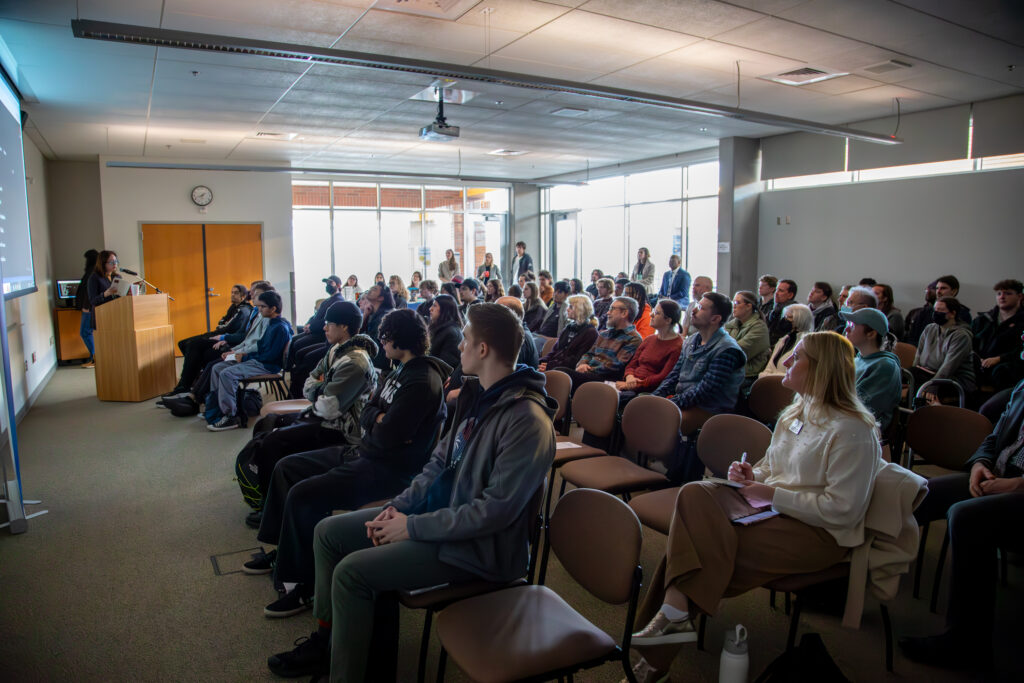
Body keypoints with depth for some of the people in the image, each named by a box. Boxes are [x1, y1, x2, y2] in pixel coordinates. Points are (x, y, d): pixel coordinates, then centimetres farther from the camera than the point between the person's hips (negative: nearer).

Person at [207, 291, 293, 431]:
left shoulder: (280, 328, -16)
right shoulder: (272, 323, 16)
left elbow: (270, 355, -20)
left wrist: (246, 358, -12)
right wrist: (246, 355, 5)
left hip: (268, 367, -11)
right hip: (259, 361, 11)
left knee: (227, 374, -25)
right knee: (217, 368, 6)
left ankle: (230, 417, -19)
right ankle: (215, 405, 7)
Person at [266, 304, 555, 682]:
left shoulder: (527, 421, -26)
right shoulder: (477, 393, 3)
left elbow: (496, 509, -27)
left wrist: (412, 526, -19)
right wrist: (398, 507, -2)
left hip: (478, 546, -9)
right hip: (437, 509, 9)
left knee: (351, 572, -19)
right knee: (328, 532, 9)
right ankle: (327, 639, 26)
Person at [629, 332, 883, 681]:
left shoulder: (852, 430, -14)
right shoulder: (795, 414, 12)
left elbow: (842, 510, -19)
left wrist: (772, 494, -18)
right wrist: (754, 476, 0)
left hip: (819, 532, -8)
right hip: (774, 507, 8)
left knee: (707, 543, -25)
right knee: (695, 493, -19)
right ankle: (675, 613, -23)